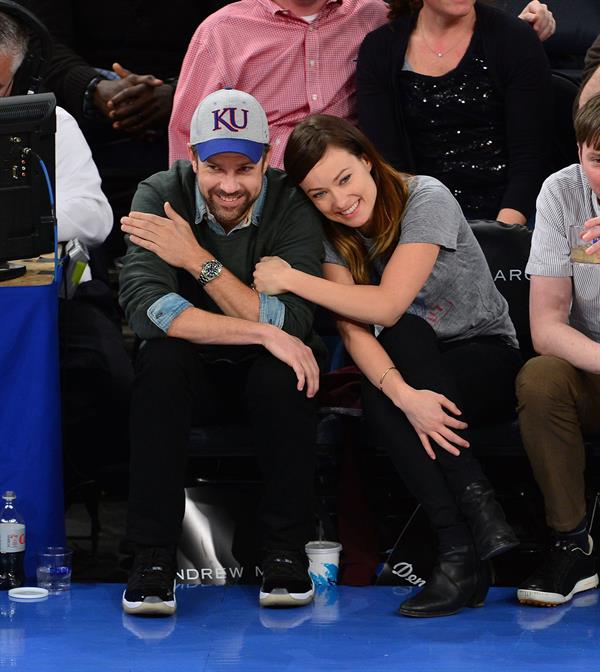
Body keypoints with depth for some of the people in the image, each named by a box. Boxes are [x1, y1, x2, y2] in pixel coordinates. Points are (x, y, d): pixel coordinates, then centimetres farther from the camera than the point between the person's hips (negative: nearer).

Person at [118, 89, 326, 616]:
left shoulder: (293, 206, -15)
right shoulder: (160, 196, -13)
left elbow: (293, 323, -27)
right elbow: (144, 305, -28)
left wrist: (198, 260, -29)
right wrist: (261, 332, -34)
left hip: (267, 380, -1)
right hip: (193, 377, 1)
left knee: (282, 370, -33)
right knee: (161, 358, -31)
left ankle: (286, 552, -19)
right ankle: (153, 557, -27)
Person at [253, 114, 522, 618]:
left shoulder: (426, 199, -17)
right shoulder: (332, 234, -3)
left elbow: (387, 306, -25)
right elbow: (352, 328, -18)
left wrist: (290, 279, -22)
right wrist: (403, 394, -36)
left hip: (488, 358, -3)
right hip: (415, 367, 3)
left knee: (404, 336, -33)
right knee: (377, 401, -31)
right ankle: (462, 549, -37)